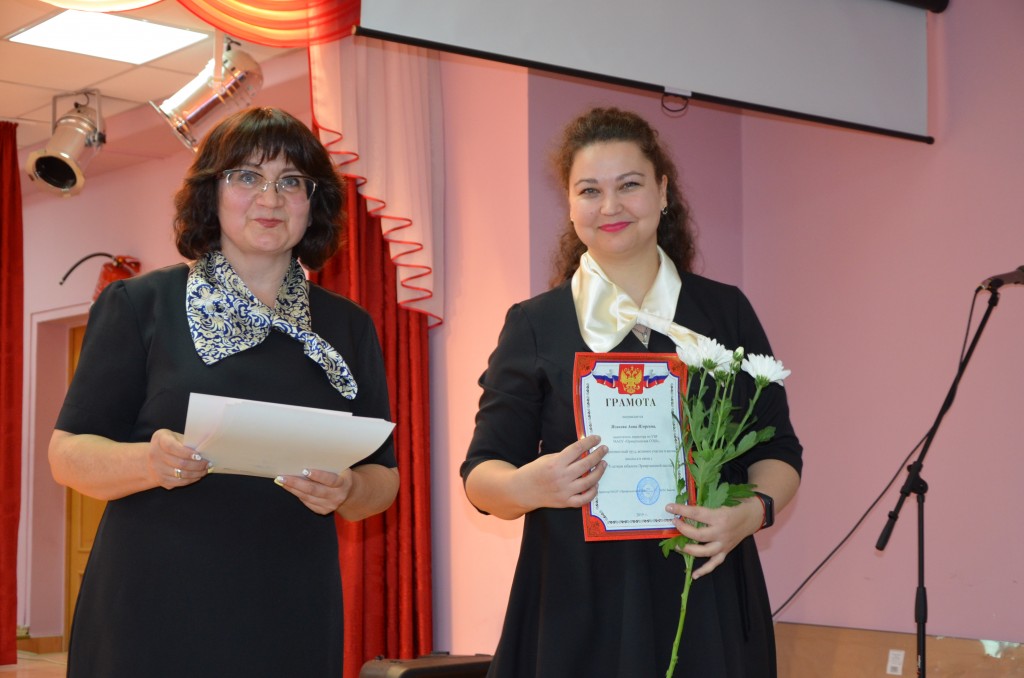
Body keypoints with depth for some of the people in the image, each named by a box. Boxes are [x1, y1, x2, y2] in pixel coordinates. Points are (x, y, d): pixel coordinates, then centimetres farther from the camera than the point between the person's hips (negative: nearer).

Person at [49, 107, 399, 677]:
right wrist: (149, 462, -21)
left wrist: (347, 491, -12)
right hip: (152, 616, -2)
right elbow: (68, 454, -1)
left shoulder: (349, 327, 9)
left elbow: (383, 476, 11)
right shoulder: (141, 305, 1)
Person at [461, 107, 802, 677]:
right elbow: (481, 472, 2)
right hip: (577, 607, -1)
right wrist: (527, 487, -21)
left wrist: (751, 512, -13)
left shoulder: (726, 312, 8)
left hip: (707, 608, 1)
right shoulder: (534, 326, 5)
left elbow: (778, 452, 9)